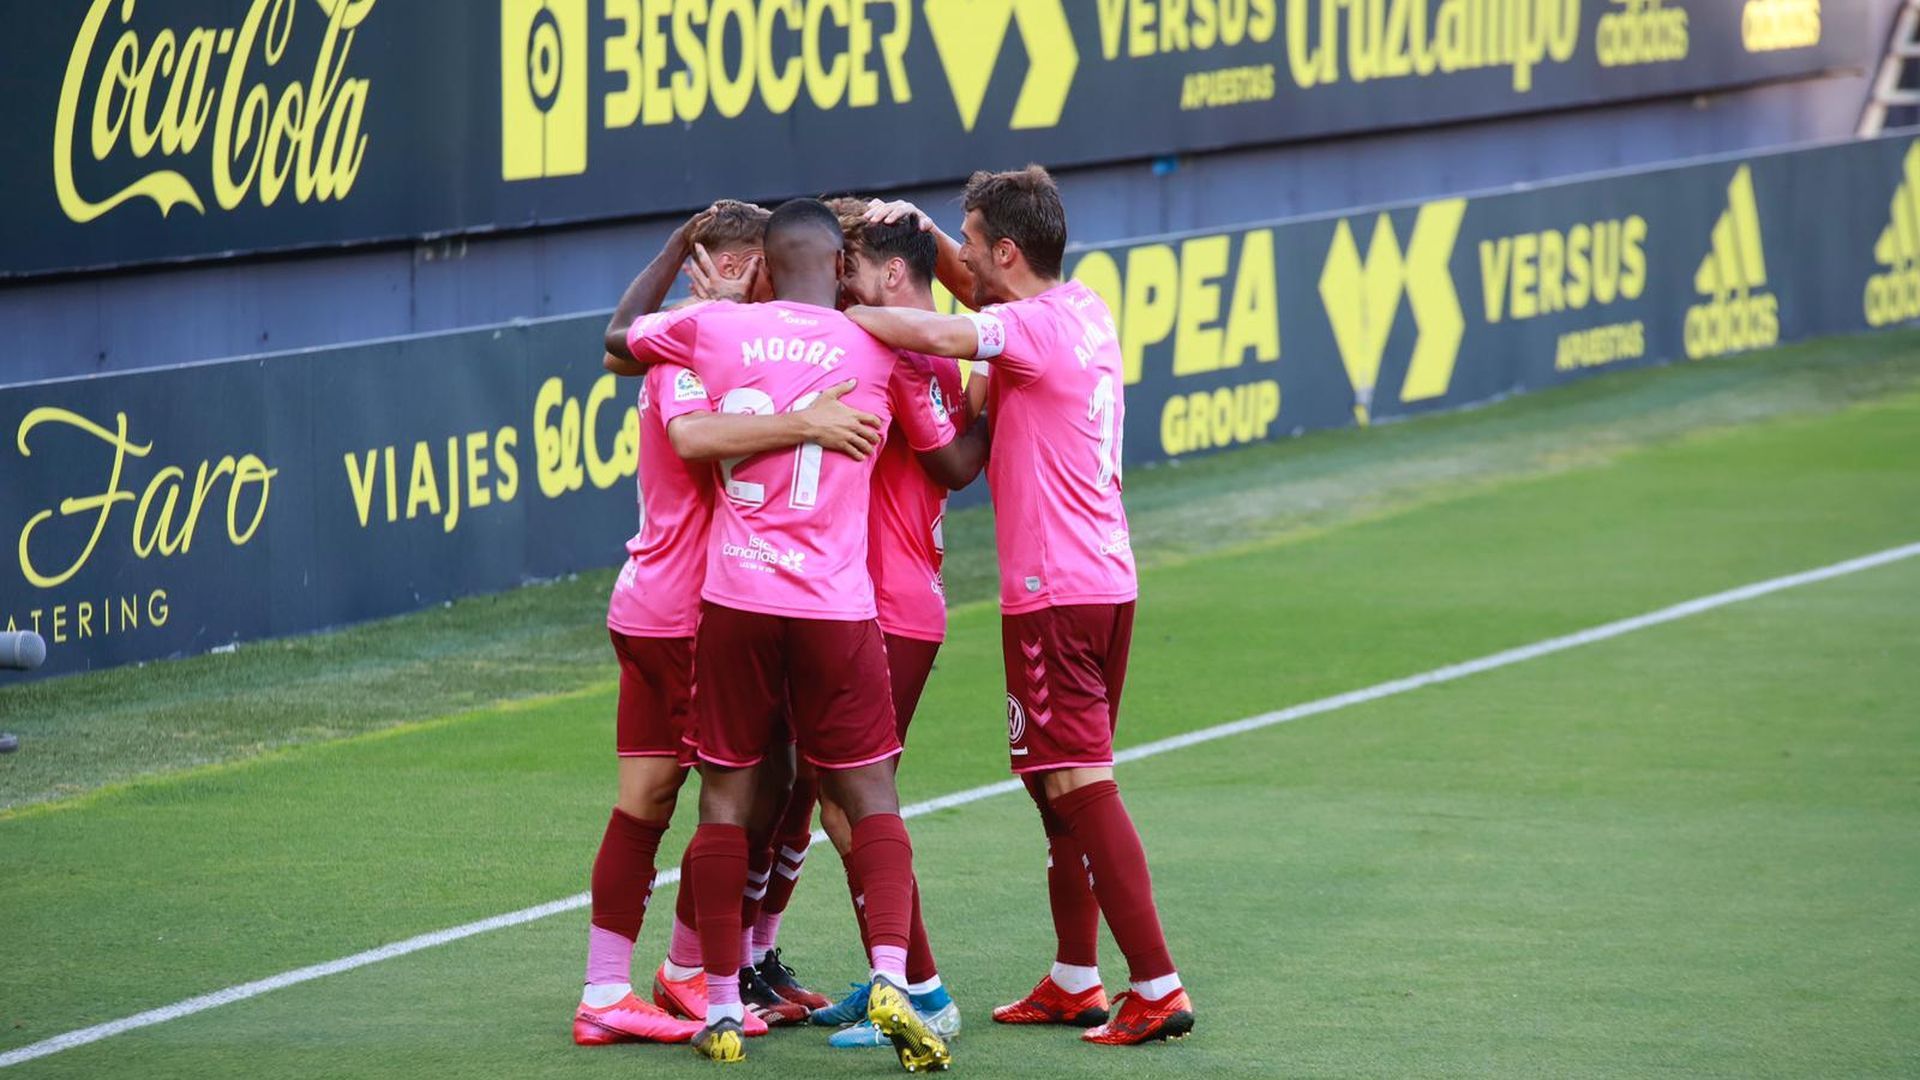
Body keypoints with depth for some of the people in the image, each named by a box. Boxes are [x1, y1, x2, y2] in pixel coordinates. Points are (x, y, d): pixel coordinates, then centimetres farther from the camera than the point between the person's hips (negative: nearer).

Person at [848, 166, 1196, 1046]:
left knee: (1080, 784, -7)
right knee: (1059, 786, 16)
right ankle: (1074, 983, 22)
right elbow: (976, 291, 26)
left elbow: (943, 333, -34)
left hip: (1052, 593, -9)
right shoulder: (1084, 310, 11)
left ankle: (1157, 989, -10)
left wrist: (833, 316, -23)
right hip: (1106, 580, 9)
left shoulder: (1035, 327, -16)